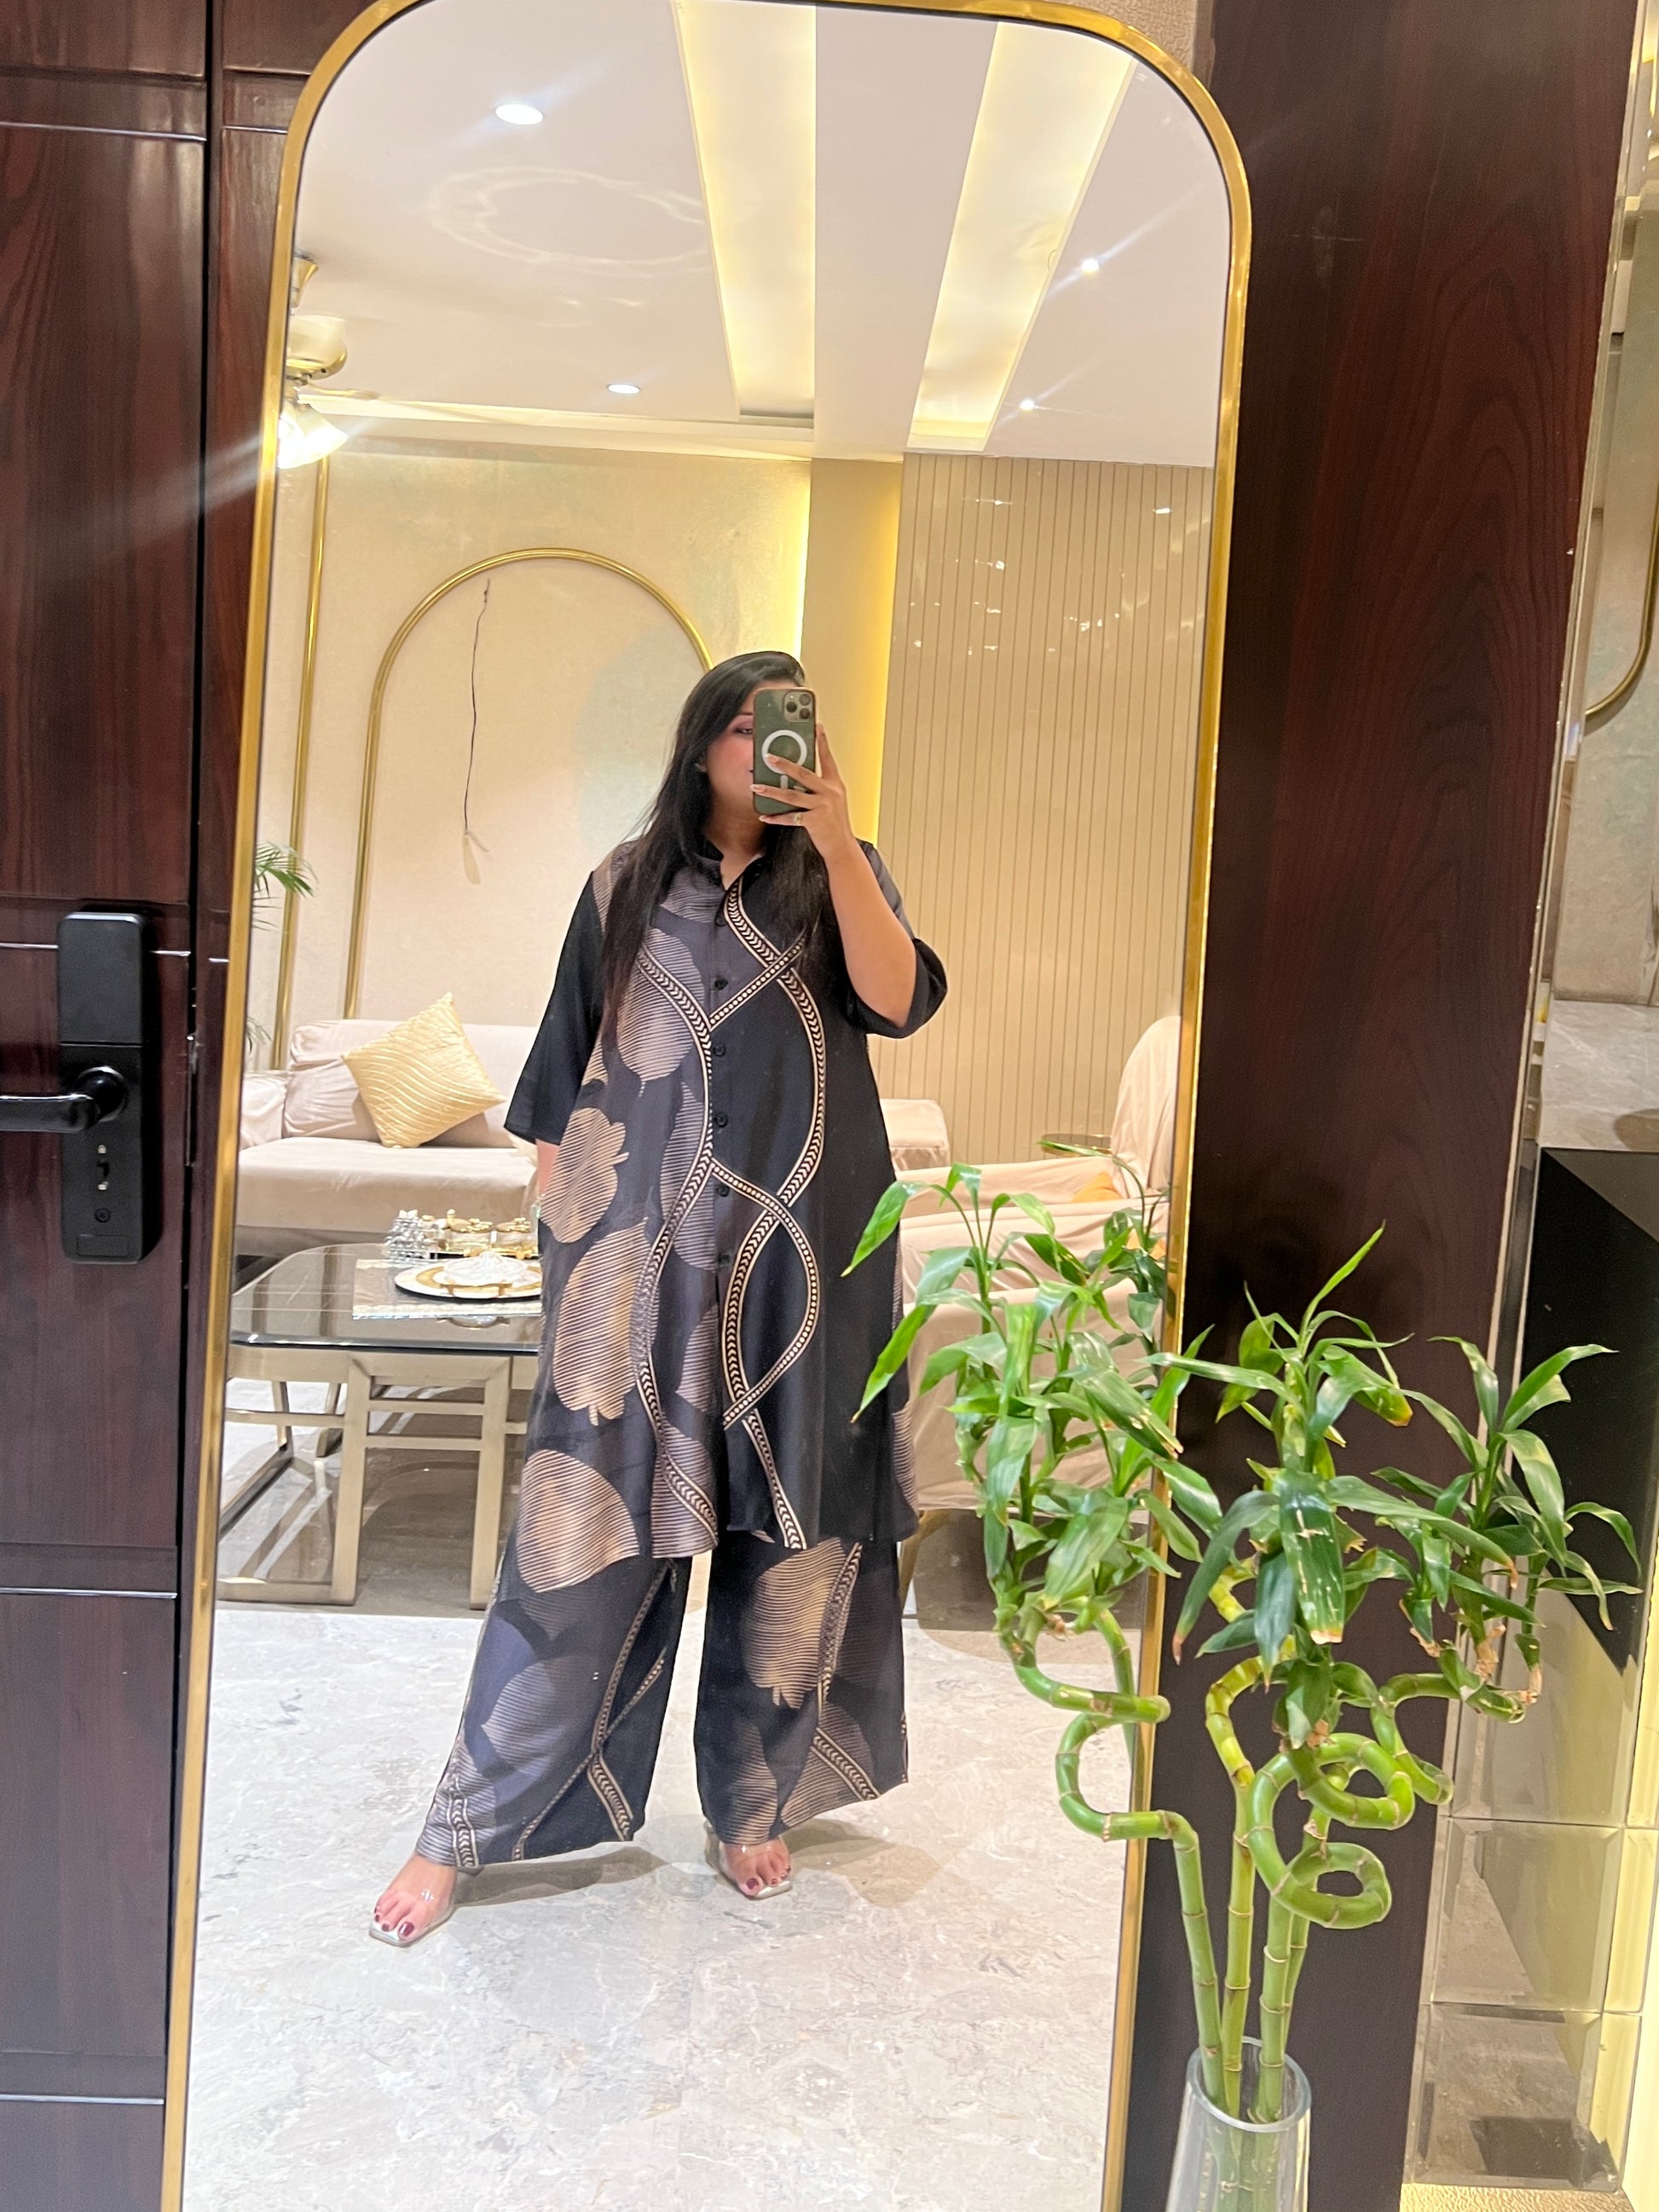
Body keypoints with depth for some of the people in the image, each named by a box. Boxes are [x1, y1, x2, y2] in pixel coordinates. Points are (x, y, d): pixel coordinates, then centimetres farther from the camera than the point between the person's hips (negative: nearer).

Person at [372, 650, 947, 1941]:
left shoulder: (838, 877, 9)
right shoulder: (626, 887, 10)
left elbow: (900, 1001, -10)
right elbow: (565, 1076, 12)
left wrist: (836, 843, -17)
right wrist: (561, 1223, 6)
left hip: (799, 1248, 1)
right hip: (644, 1244, 0)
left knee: (786, 1524, 5)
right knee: (590, 1523, -3)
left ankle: (753, 1802, 22)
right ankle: (467, 1828, 7)